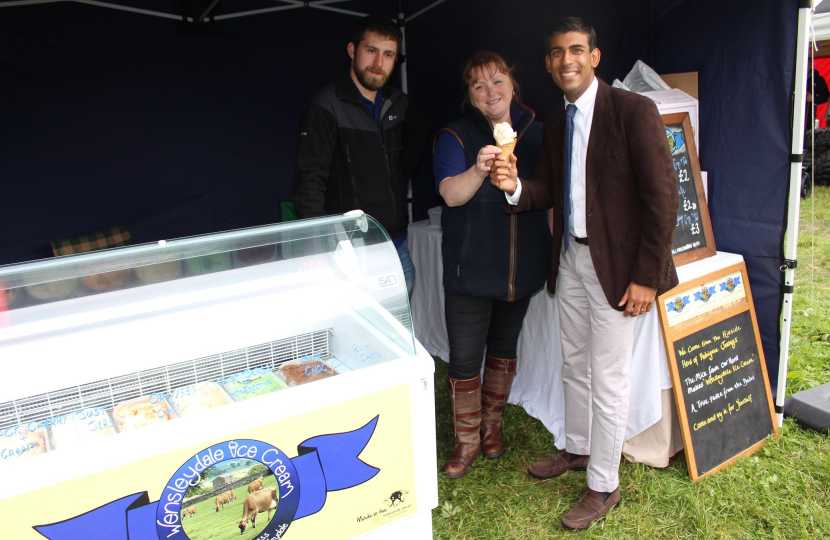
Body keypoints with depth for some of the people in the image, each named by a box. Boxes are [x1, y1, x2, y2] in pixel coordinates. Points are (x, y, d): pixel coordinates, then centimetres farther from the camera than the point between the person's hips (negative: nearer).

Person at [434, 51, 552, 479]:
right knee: (465, 356, -1)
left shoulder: (535, 133, 5)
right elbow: (451, 194, -24)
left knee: (504, 346, 17)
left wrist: (556, 249, 12)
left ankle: (492, 424, 38)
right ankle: (467, 440, 20)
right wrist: (479, 170, -43)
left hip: (522, 264, 4)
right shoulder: (455, 137, -7)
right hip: (470, 267, -3)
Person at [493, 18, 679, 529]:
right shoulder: (555, 122, 9)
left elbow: (663, 198, -15)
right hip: (570, 257, 7)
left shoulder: (634, 111, -13)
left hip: (616, 264, -7)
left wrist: (647, 277, -18)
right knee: (574, 365, 20)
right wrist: (516, 186, -15)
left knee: (609, 378, 2)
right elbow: (549, 189, 8)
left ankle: (604, 485, 20)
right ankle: (578, 449, 42)